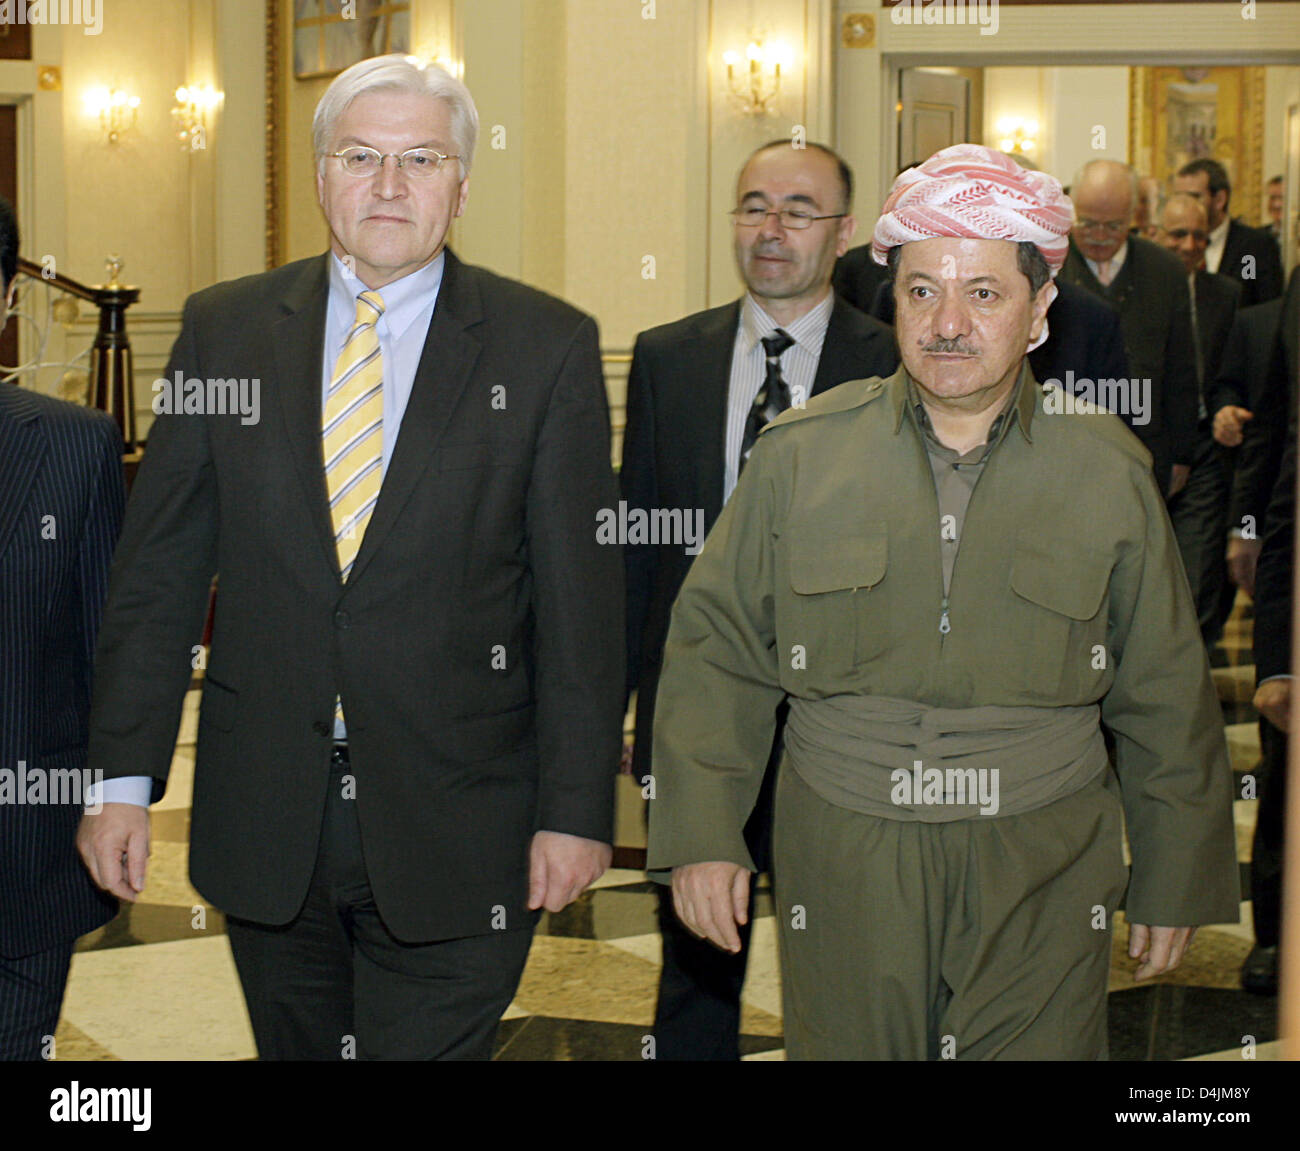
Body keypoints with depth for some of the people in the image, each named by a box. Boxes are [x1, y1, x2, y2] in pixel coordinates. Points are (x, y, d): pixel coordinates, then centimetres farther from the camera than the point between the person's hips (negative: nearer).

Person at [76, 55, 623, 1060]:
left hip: (455, 831, -2)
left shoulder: (547, 347, -1)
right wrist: (123, 777, 0)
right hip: (263, 819, 3)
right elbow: (159, 572, 5)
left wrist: (577, 808, -6)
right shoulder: (224, 330, 5)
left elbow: (582, 599, -3)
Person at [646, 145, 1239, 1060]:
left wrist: (1177, 882, 10)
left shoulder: (1108, 472, 2)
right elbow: (718, 649, 5)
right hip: (843, 873, 0)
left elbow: (1166, 701, 8)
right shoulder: (802, 454, 1)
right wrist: (702, 835, -2)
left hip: (1042, 882, 0)